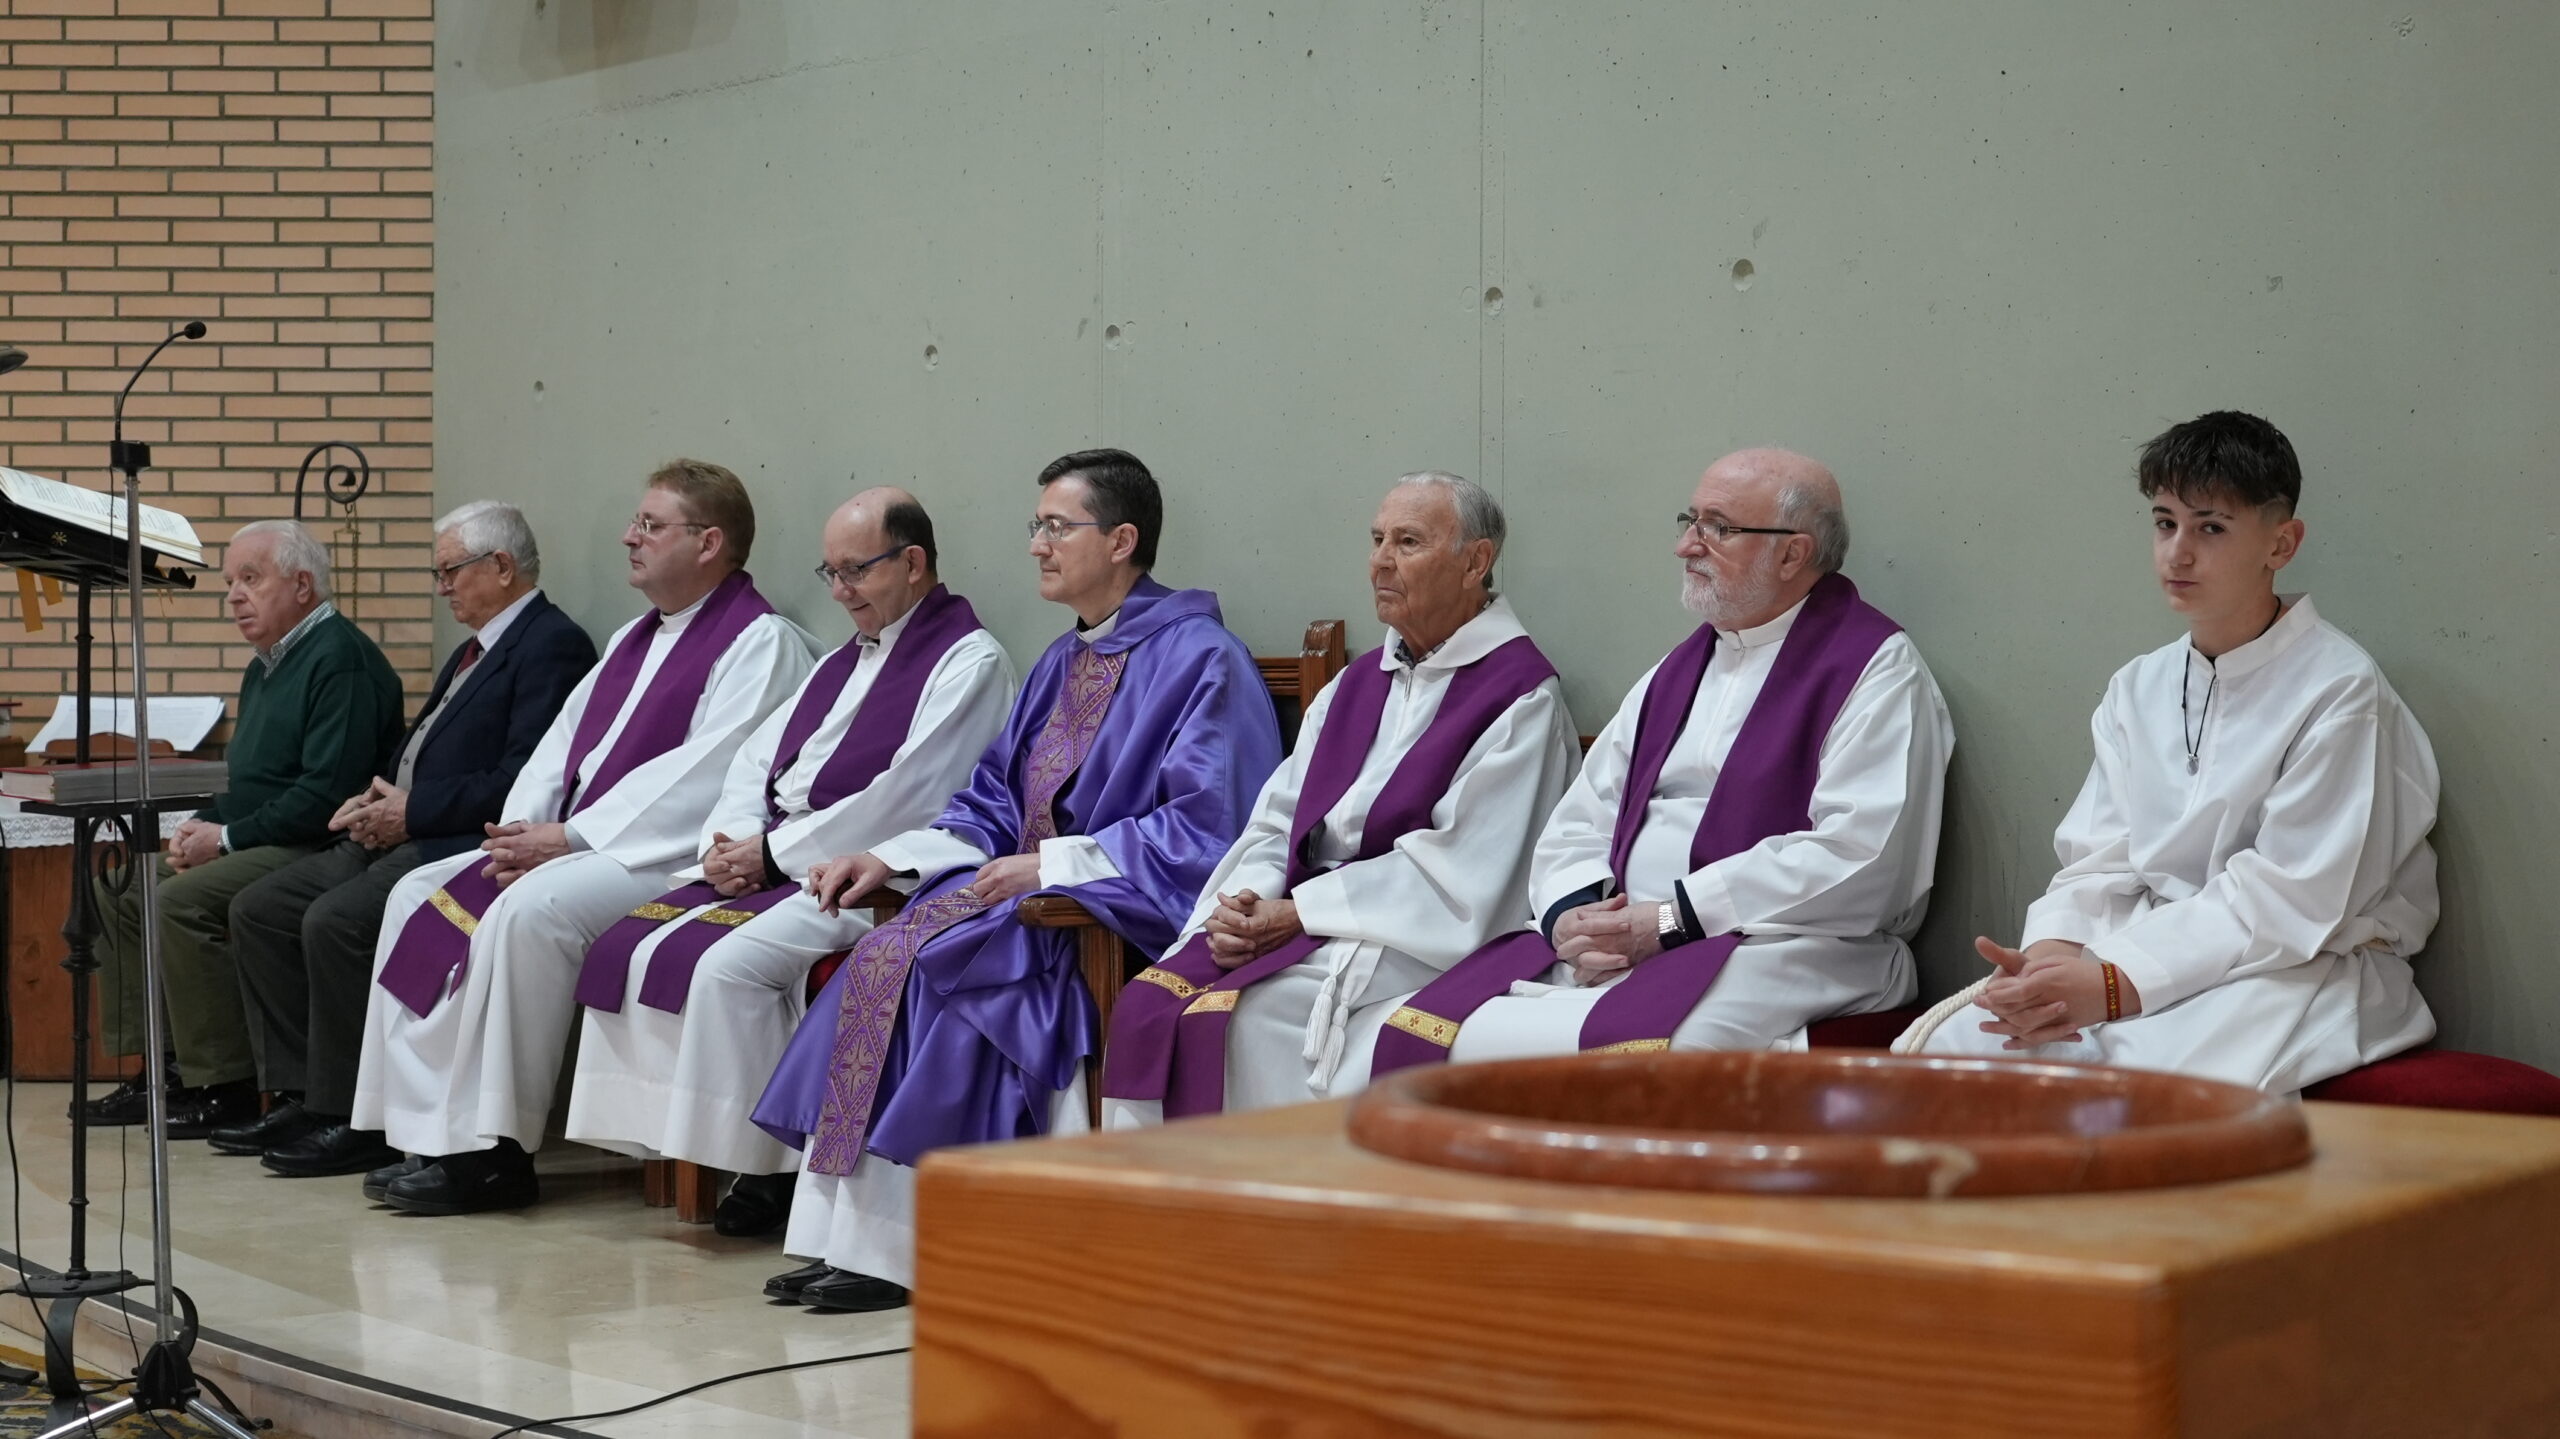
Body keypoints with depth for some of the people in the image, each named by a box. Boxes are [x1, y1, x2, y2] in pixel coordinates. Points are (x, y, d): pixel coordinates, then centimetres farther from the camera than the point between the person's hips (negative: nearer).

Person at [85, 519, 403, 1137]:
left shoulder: (340, 660, -15)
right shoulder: (267, 664, 18)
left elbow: (327, 792, -24)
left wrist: (228, 838, -17)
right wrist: (202, 825, 4)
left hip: (315, 851, -11)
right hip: (258, 845, 11)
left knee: (184, 900, -26)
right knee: (119, 887, 7)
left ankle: (225, 1086, -17)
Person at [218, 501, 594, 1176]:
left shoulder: (553, 645, -10)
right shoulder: (475, 649, 23)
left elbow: (520, 783, -20)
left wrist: (412, 812, -15)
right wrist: (376, 799, 5)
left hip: (460, 844, -11)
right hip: (398, 835, 11)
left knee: (335, 920, -28)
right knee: (258, 910, 2)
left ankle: (353, 1120, -17)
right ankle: (298, 1097, 2)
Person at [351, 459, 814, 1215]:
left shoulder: (760, 641, -9)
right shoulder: (635, 639, 22)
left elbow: (704, 774, -19)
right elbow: (563, 739, 17)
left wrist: (573, 838, -20)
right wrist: (522, 829, -3)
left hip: (664, 858, -10)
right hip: (572, 844, 10)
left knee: (529, 908, -31)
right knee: (419, 894, -1)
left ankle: (493, 1151, -22)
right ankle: (424, 1127, -5)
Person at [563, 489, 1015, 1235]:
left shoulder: (968, 662, -7)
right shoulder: (843, 662, 22)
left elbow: (906, 800, -17)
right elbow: (757, 759, 19)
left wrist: (775, 849, -14)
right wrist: (733, 839, -3)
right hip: (772, 867, 9)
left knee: (728, 964, -28)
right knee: (630, 948, -8)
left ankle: (764, 1167, -15)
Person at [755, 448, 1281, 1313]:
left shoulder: (1201, 661, -7)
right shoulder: (1063, 664, 20)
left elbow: (1206, 829, -16)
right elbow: (995, 804, 20)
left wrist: (1052, 865, -19)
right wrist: (891, 856, 3)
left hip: (1125, 914, -8)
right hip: (1030, 890, 8)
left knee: (927, 959, -26)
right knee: (879, 958, -17)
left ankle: (894, 1248, -18)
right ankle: (845, 1233, -18)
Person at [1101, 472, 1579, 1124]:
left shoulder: (1520, 696, -4)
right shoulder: (1359, 684, 20)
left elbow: (1456, 870, -13)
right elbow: (1279, 819, 16)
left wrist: (1299, 912, -15)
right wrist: (1240, 905, -6)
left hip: (1399, 945, -7)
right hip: (1290, 917, 7)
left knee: (1228, 1020, -27)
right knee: (1147, 1002, -17)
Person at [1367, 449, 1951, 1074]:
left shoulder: (1876, 669, 0)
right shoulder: (1680, 670, 24)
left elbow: (1858, 860, -14)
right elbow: (1580, 821, 20)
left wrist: (1673, 918, -15)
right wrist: (1572, 913, -4)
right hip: (1613, 944, 7)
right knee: (1413, 1034, -15)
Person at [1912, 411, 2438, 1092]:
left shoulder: (2340, 690, -7)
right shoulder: (2137, 689, 16)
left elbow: (2287, 900, -14)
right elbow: (2097, 861, 8)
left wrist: (2115, 984, -23)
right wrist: (2050, 957, -15)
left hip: (2294, 971, -6)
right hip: (2152, 948, 6)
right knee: (1947, 1043, -19)